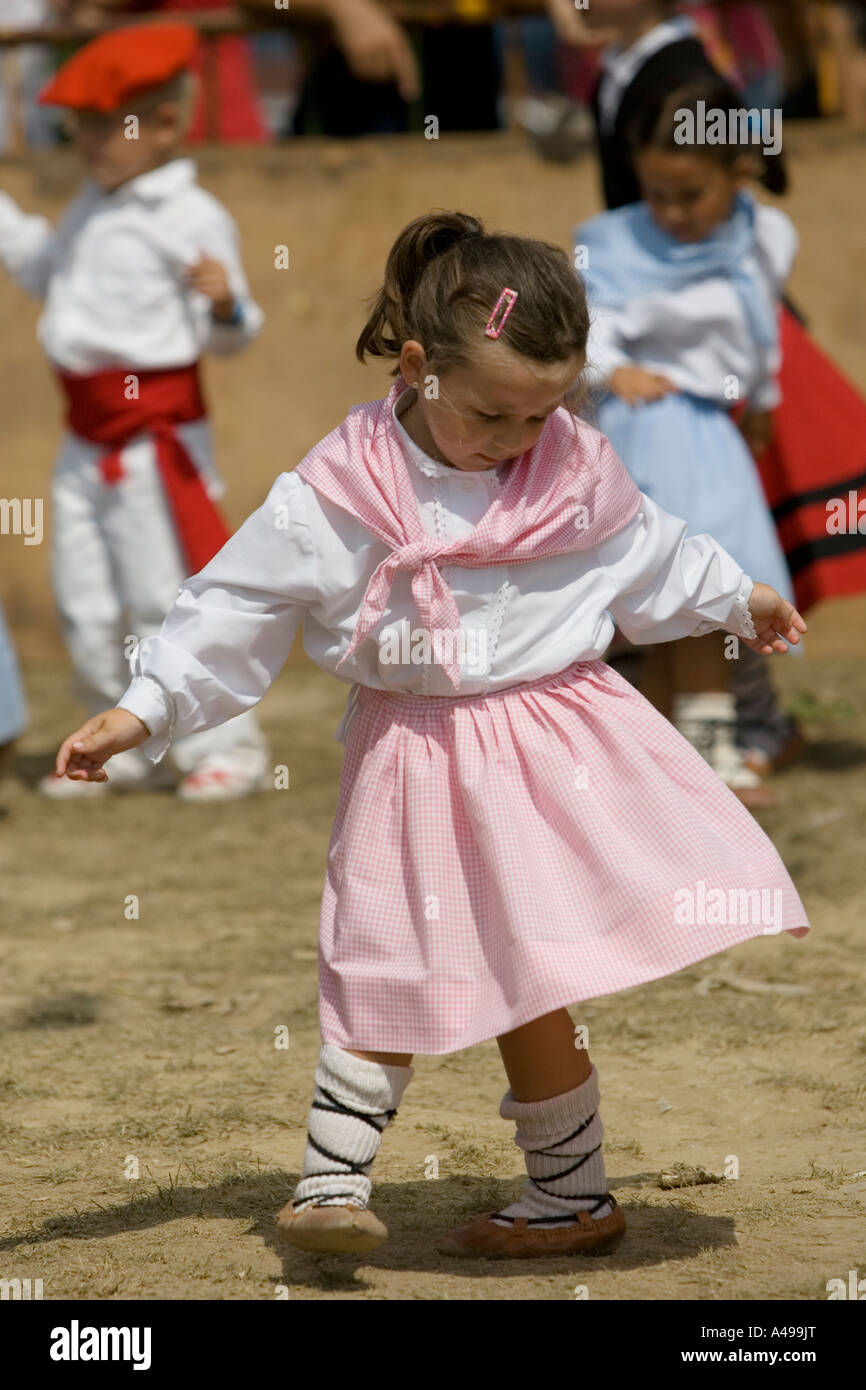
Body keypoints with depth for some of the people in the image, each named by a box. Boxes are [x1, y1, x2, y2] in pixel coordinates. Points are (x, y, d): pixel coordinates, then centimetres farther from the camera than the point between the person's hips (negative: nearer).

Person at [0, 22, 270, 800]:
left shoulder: (190, 220, -14)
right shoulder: (93, 210, 11)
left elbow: (225, 336, -15)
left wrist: (225, 304, -36)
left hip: (157, 434, -8)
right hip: (87, 436, 8)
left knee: (167, 597, -4)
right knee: (86, 605, 12)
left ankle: (226, 747, 7)